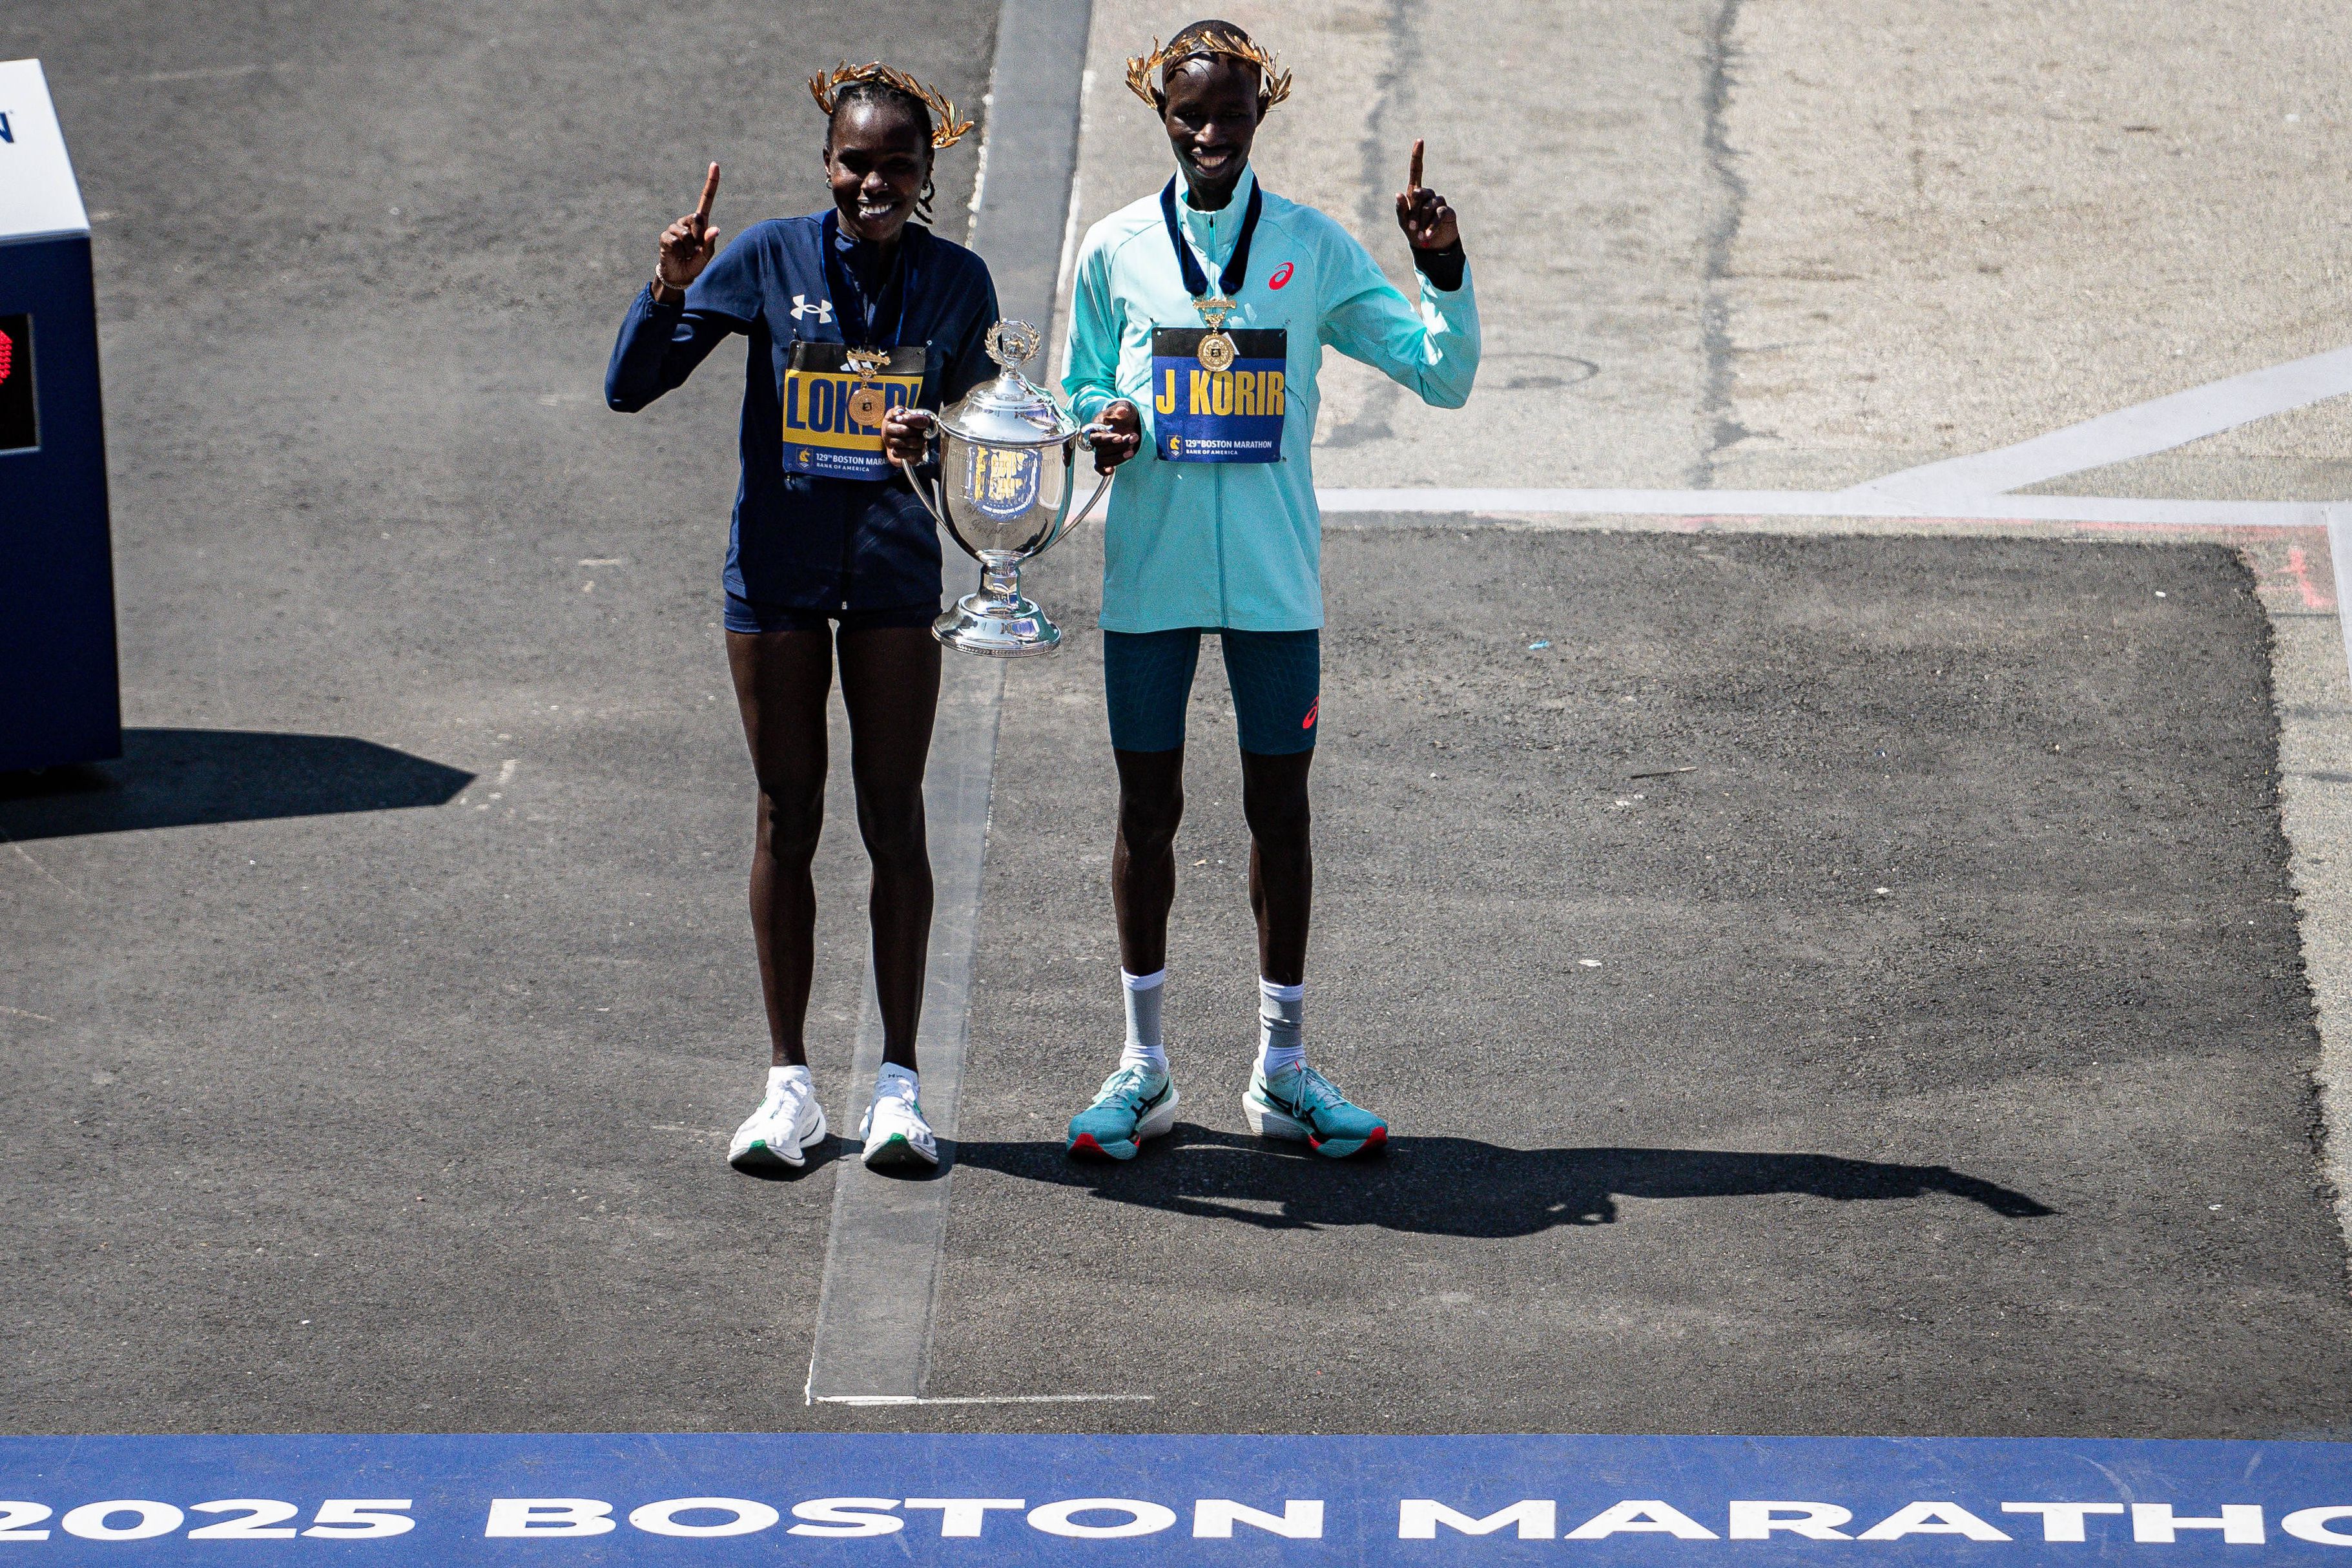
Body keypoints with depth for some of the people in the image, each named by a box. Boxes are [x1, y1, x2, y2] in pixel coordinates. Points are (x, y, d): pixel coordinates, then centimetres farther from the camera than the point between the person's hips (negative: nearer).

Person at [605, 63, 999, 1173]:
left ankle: (898, 1083, 8)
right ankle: (789, 1084, 12)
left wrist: (934, 442, -17)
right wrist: (670, 288, -22)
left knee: (893, 821, 1)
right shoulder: (771, 259, -6)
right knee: (787, 819, 5)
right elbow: (629, 389, -5)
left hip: (894, 574, 0)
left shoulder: (955, 281, -1)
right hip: (777, 569, 0)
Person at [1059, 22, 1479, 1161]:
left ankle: (1282, 1070, 15)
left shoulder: (1311, 248, 1)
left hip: (1274, 575, 0)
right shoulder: (1117, 251, 2)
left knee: (1279, 807, 5)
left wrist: (1445, 274, -15)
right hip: (1149, 570, 0)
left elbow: (1442, 377, 1)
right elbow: (1081, 392, 11)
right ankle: (1142, 1063, 17)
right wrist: (1104, 425, -11)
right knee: (1147, 806, 6)